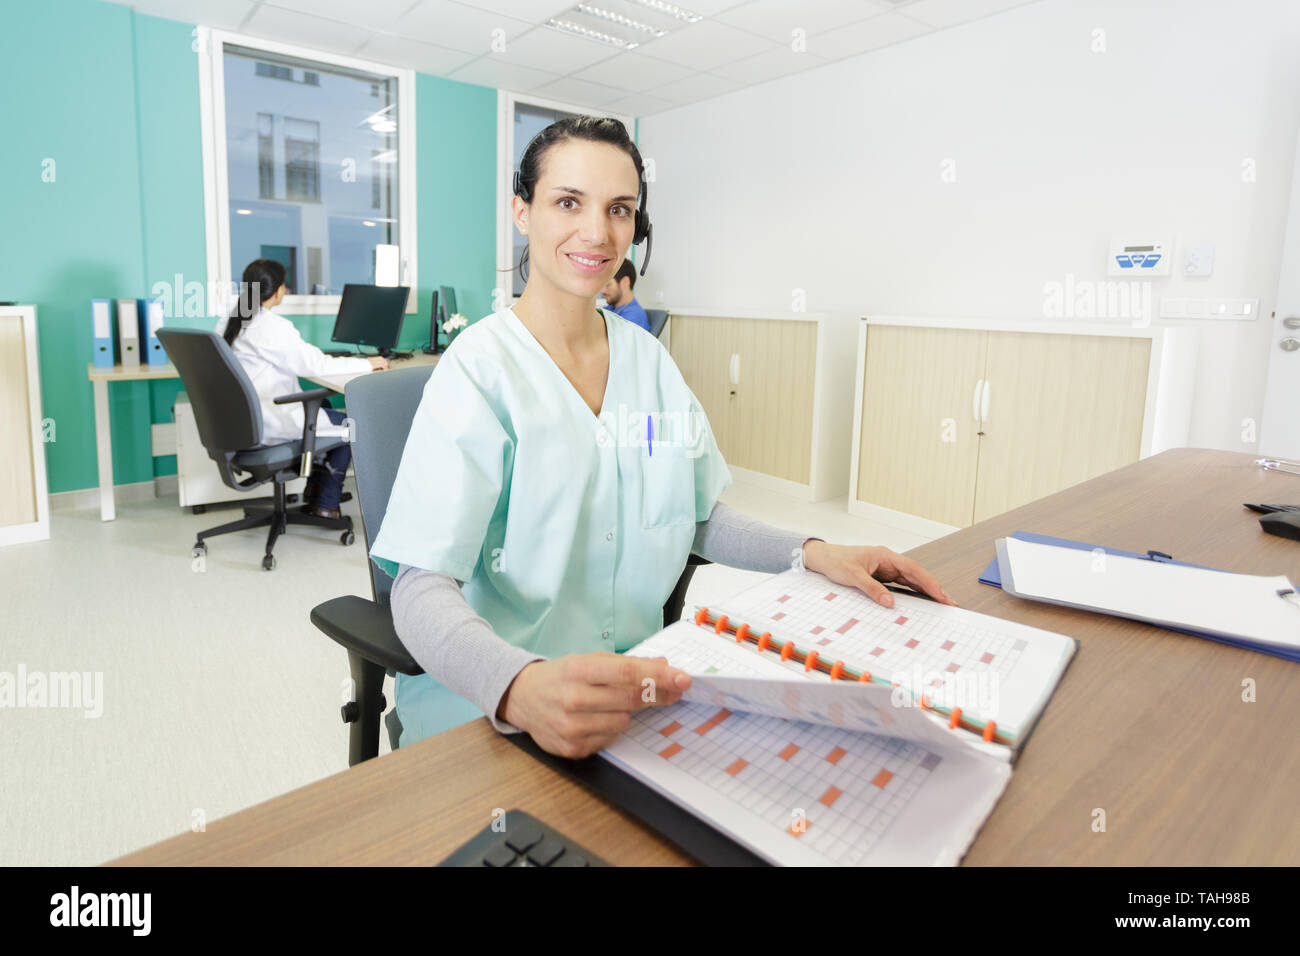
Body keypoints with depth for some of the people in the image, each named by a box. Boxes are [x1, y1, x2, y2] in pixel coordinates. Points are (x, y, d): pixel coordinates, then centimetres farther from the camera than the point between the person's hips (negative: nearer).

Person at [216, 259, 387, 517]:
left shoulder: (228, 322, 8)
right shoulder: (272, 326, -19)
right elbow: (316, 364, -19)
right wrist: (367, 364, -9)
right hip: (268, 424, -9)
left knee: (323, 408, 26)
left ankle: (313, 493, 27)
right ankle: (326, 505, 12)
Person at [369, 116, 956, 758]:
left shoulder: (648, 358, 6)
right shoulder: (480, 368, -13)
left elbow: (702, 519, 12)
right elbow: (422, 587, -21)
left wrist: (812, 553, -5)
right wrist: (522, 689, -40)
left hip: (636, 676, 6)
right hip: (485, 703, -5)